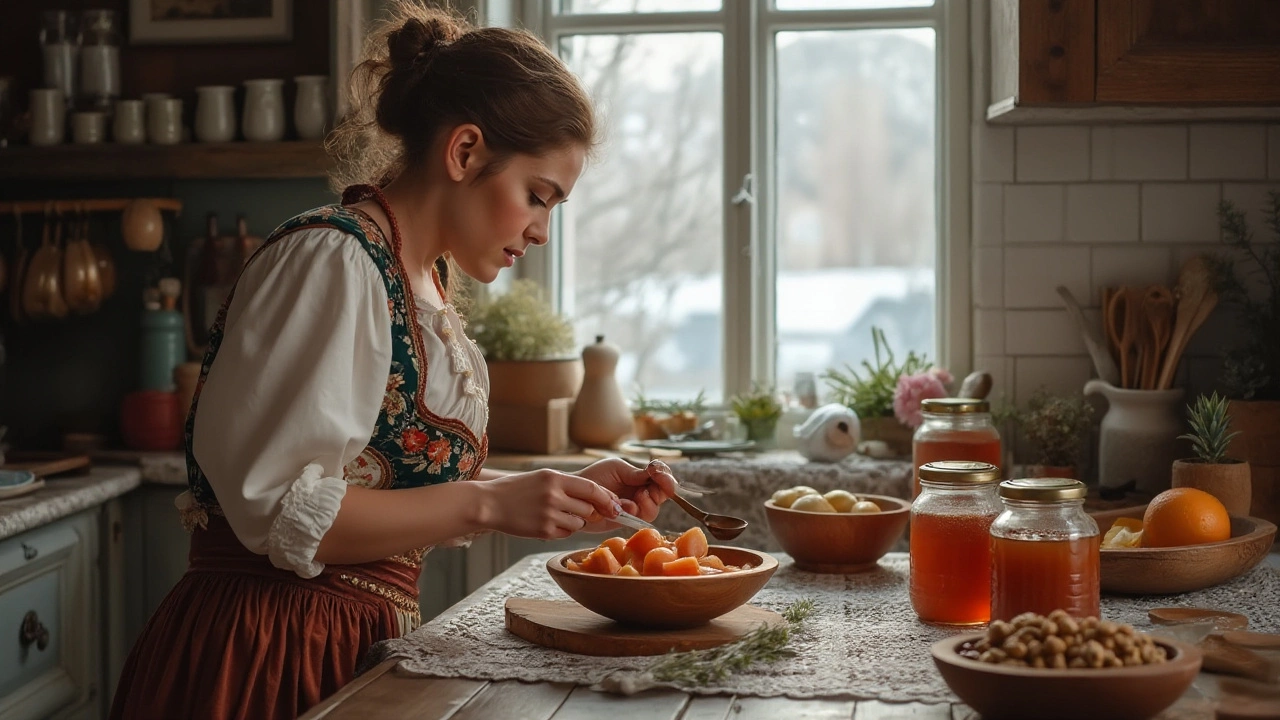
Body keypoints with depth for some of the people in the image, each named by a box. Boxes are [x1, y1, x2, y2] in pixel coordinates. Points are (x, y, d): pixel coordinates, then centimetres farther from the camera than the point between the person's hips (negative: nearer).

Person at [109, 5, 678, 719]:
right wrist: (492, 503, -20)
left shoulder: (424, 276, 10)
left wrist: (570, 490, 6)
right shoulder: (332, 260, -17)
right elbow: (278, 510, -22)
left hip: (362, 637, 9)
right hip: (265, 659, -9)